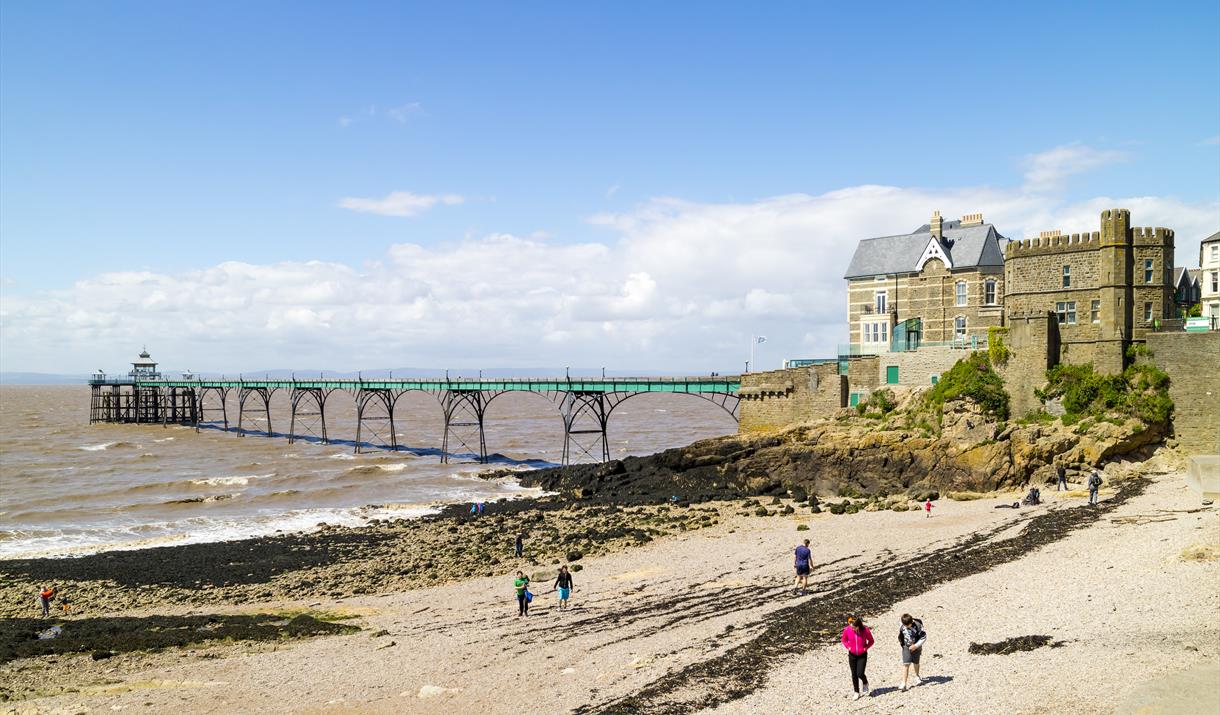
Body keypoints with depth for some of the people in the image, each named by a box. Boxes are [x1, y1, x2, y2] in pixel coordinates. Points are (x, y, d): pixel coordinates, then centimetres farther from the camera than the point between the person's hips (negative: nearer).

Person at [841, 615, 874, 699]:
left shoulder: (865, 630, -19)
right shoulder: (847, 630, -15)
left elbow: (871, 641, -1)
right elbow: (844, 640, 5)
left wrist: (866, 648, -14)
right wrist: (848, 646, -9)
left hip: (862, 655, -2)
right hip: (852, 655, 2)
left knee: (860, 674, -11)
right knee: (854, 674, 6)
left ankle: (865, 683, 24)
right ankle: (857, 692, 23)